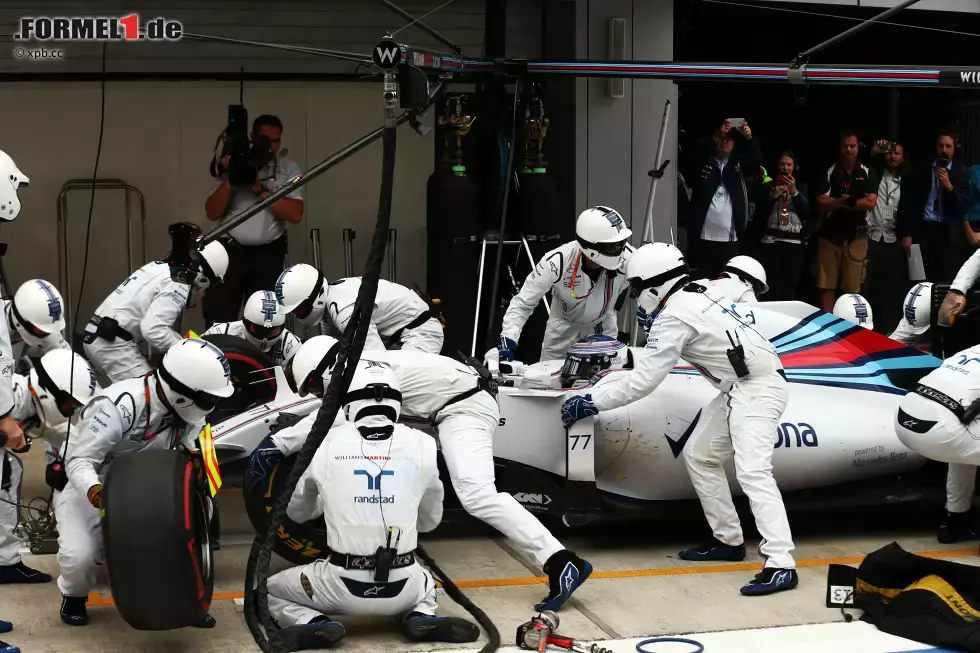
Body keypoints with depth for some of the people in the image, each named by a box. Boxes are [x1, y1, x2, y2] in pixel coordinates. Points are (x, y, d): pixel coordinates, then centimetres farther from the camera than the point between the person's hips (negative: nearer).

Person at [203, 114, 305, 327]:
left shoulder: (289, 169, 1)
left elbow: (295, 214, -11)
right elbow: (212, 213, -3)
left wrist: (260, 190, -18)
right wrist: (229, 179, -16)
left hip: (268, 254, 0)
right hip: (230, 250, 0)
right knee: (217, 318, -6)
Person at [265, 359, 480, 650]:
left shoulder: (328, 442, -3)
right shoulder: (422, 444, -2)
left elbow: (297, 512, 15)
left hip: (344, 585, -2)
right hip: (403, 589, 2)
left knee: (267, 591, 22)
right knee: (427, 581, 38)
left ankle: (315, 624, -6)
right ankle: (421, 616, 4)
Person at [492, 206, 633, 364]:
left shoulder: (627, 258, -32)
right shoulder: (556, 262, -36)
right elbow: (522, 303, -27)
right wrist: (507, 343, -38)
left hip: (603, 327, 1)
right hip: (563, 327, -1)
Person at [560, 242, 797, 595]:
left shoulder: (673, 315, -16)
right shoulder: (696, 294, 11)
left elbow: (645, 379, -17)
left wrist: (593, 401, -10)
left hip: (757, 389, -10)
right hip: (739, 388, 10)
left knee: (752, 471, -21)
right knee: (699, 456, 16)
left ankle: (780, 565, -27)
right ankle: (729, 540, 23)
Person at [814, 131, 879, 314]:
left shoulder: (867, 174, 5)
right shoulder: (829, 173, 4)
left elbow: (870, 202, -8)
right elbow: (821, 204, -5)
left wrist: (836, 203, -8)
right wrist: (849, 202, -12)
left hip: (856, 236, 0)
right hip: (830, 235, 0)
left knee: (853, 288, 2)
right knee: (827, 286, -1)